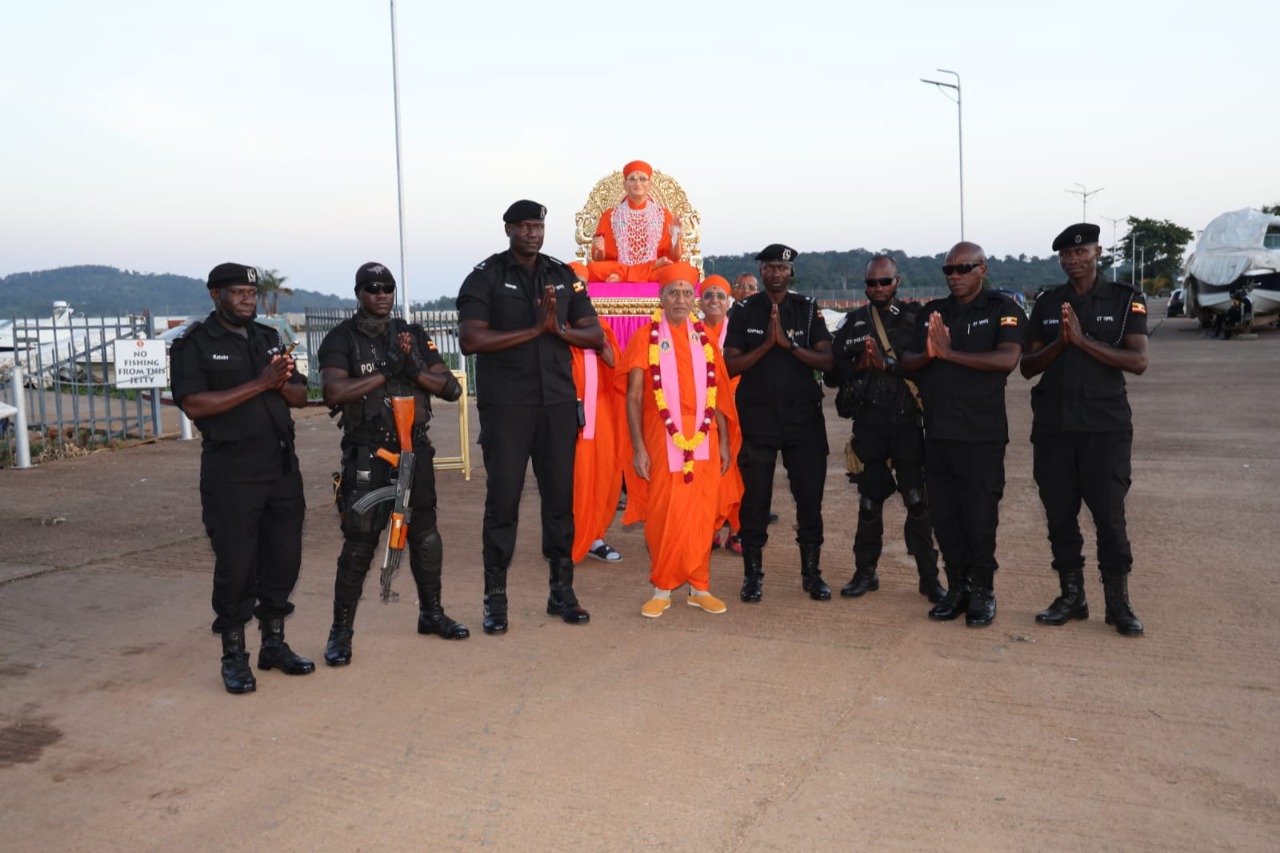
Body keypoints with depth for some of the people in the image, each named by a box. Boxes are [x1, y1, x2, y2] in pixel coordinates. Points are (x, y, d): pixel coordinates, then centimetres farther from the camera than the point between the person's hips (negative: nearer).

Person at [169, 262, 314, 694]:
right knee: (235, 564, 1)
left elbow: (300, 396, 13)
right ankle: (234, 656, 14)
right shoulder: (194, 345, -3)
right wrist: (259, 384, -19)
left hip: (282, 466, 6)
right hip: (230, 472, -5)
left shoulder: (269, 338, 14)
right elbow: (193, 404, -16)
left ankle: (274, 643, 24)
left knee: (284, 557, 10)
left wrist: (282, 383, -11)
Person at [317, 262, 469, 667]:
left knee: (425, 534, 12)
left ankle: (431, 613, 29)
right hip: (367, 452, -4)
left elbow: (452, 389, 2)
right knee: (360, 543, -6)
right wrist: (387, 373, -20)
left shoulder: (413, 336, 9)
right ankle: (341, 631, 6)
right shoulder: (341, 339, -4)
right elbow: (334, 392, -21)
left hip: (414, 448, 5)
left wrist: (415, 370, -15)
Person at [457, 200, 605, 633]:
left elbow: (595, 336, 9)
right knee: (502, 499, 0)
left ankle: (561, 591, 19)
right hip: (505, 407, -3)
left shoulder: (564, 276, 12)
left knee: (560, 497, 8)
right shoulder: (485, 276, 0)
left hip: (558, 403, 4)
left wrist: (558, 329, -11)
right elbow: (470, 339, -12)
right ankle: (495, 599, 10)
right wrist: (533, 330, -14)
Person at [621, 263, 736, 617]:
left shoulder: (704, 337, 9)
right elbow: (633, 397, -4)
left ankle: (700, 588, 18)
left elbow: (717, 393, 12)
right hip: (662, 440, -3)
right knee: (662, 516, 1)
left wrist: (723, 442, 8)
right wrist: (638, 448, -10)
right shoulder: (645, 337, -2)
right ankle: (662, 589, 14)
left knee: (701, 515, 7)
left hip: (704, 441, 3)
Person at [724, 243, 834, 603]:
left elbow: (827, 360, -3)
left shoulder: (807, 310, 6)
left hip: (803, 416, 1)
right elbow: (731, 366, -3)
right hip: (757, 418, -1)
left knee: (810, 496, 4)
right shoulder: (744, 312, 5)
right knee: (755, 498, 2)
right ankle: (753, 574, 13)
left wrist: (789, 344, -16)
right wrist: (767, 344, -14)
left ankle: (811, 572, 15)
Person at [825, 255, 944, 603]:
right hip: (869, 423, 2)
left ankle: (929, 576, 8)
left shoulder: (915, 316, 2)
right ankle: (865, 572, 20)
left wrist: (888, 363, -17)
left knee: (918, 501, -2)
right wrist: (859, 364, -11)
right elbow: (832, 374, 6)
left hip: (908, 421, -2)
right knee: (870, 501, 9)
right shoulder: (852, 322, 8)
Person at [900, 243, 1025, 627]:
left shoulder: (1002, 309, -3)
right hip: (937, 432, 5)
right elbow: (906, 362, 8)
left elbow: (1007, 359, -19)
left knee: (979, 516, 1)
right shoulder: (931, 312, 12)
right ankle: (957, 588, 20)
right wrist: (927, 354, -14)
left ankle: (982, 592, 14)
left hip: (982, 434, -5)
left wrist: (950, 353, -22)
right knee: (943, 515, 9)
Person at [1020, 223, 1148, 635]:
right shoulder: (1046, 304, 10)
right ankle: (1072, 597, 18)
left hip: (1106, 426, -3)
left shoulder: (1125, 299, 2)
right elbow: (1027, 367, 5)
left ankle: (1118, 604, 9)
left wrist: (1083, 340, -17)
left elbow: (1138, 362, -9)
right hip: (1052, 427, 3)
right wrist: (1061, 341, -12)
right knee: (1060, 516, 7)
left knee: (1110, 517, -1)